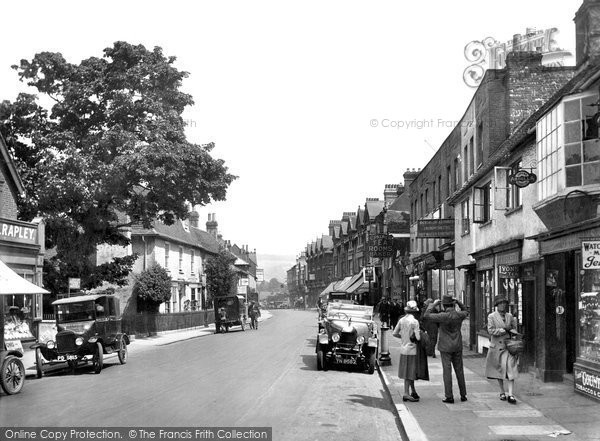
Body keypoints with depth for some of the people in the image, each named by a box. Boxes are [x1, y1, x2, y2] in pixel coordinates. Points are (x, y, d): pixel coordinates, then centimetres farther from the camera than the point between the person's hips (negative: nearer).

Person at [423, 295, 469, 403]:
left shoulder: (443, 316, -18)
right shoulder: (459, 315, -4)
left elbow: (426, 315, -12)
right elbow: (466, 312, 21)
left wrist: (433, 304, -2)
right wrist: (458, 303, 11)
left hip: (446, 347, -4)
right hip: (458, 347, 4)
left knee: (447, 371, -1)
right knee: (459, 371, 13)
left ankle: (449, 396, -1)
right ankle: (463, 395, 18)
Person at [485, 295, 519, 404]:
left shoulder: (510, 316, 10)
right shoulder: (491, 317, -1)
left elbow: (514, 329, 20)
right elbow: (491, 330, -10)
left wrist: (512, 330, -3)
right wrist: (504, 330, -13)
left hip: (509, 346, 2)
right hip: (497, 346, -2)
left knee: (510, 370, -10)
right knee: (499, 370, 7)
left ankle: (510, 395, -13)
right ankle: (502, 392, 22)